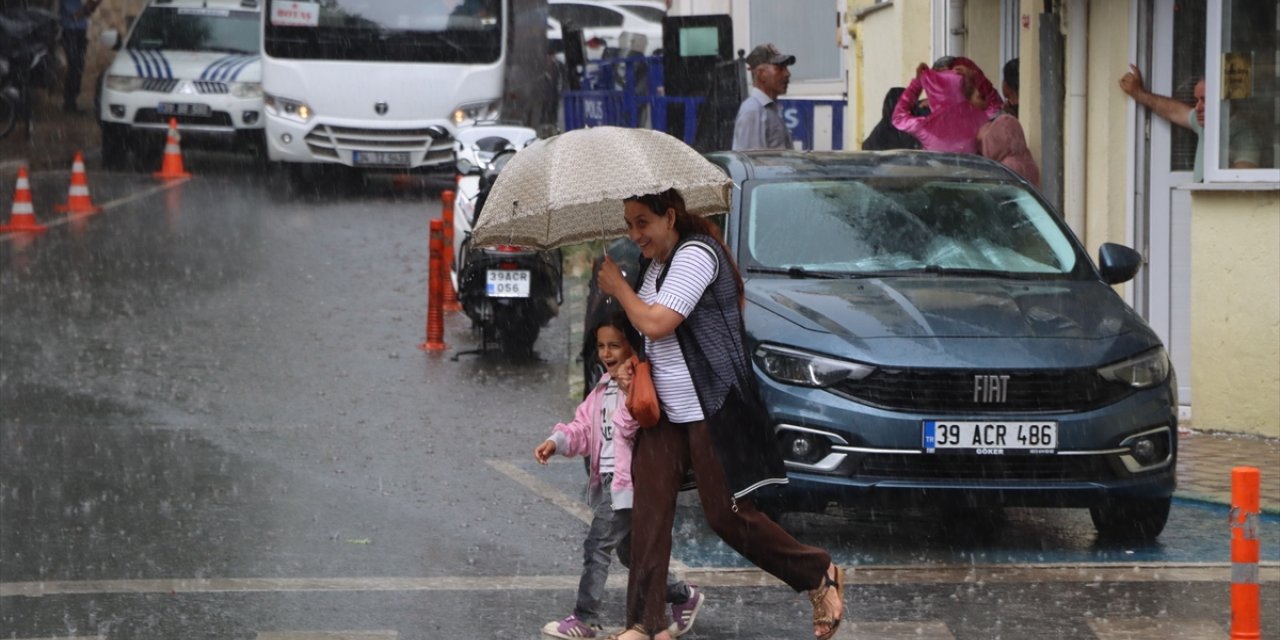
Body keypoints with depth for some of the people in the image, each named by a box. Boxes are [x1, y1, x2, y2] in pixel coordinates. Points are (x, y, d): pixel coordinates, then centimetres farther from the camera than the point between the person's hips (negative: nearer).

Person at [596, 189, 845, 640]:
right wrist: (632, 364, 9)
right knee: (649, 511, 0)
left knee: (725, 514, -6)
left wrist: (618, 287, -7)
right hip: (665, 411, 9)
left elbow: (655, 324, -22)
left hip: (712, 410, -9)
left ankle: (820, 576, 12)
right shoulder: (657, 262, 15)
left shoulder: (695, 255, -15)